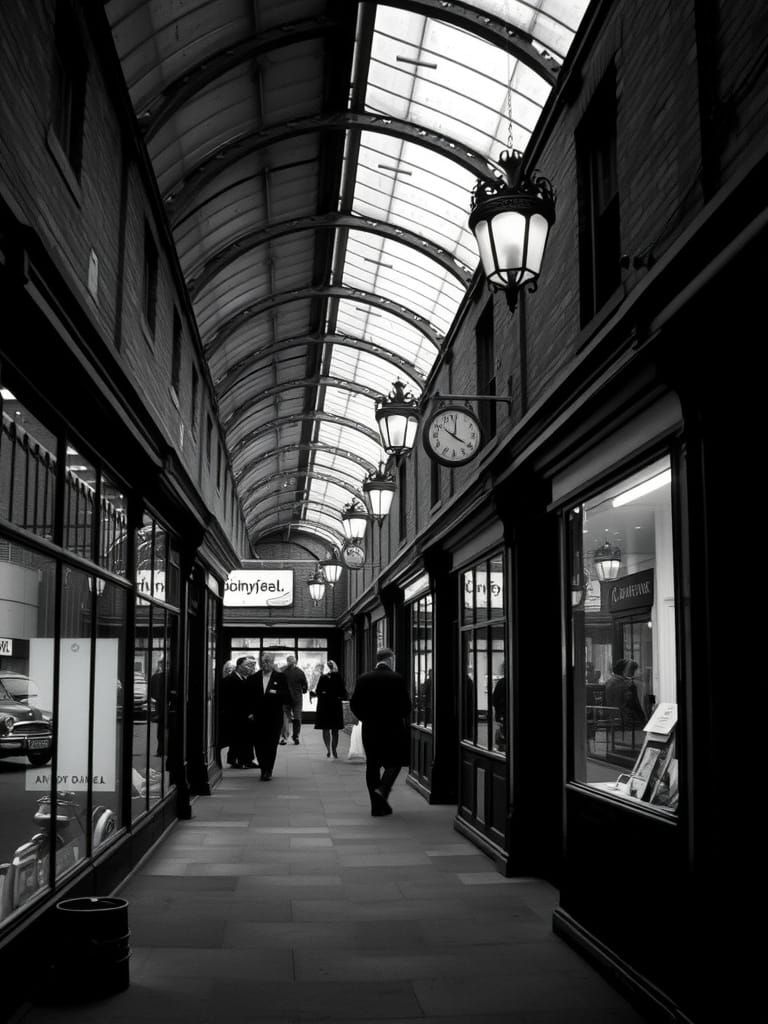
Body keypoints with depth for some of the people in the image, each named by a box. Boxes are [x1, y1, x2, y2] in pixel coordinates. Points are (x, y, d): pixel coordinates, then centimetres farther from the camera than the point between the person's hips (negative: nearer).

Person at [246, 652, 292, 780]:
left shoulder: (280, 677, 3)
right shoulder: (254, 678, 9)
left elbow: (287, 695, -1)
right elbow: (249, 696, 10)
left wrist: (276, 693, -18)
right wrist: (250, 712, 1)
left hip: (274, 718, -2)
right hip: (257, 717, 2)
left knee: (271, 745, -2)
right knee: (258, 744, 4)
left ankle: (268, 771, 7)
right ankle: (263, 768, 20)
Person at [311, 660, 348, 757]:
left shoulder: (323, 678, -7)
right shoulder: (339, 678, -4)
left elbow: (317, 691, -7)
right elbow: (343, 692, -3)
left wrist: (312, 695, 8)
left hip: (324, 705, -1)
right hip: (336, 706, 1)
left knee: (325, 729, 6)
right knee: (335, 730, 11)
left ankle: (328, 748, -8)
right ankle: (334, 750, 12)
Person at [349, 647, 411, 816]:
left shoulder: (364, 679, 1)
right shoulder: (397, 679, -9)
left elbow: (354, 704, 1)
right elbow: (406, 705, -11)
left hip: (369, 729, 4)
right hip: (393, 728, -3)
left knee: (372, 766, 10)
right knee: (394, 762, 12)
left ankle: (377, 805, 11)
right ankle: (382, 790, -9)